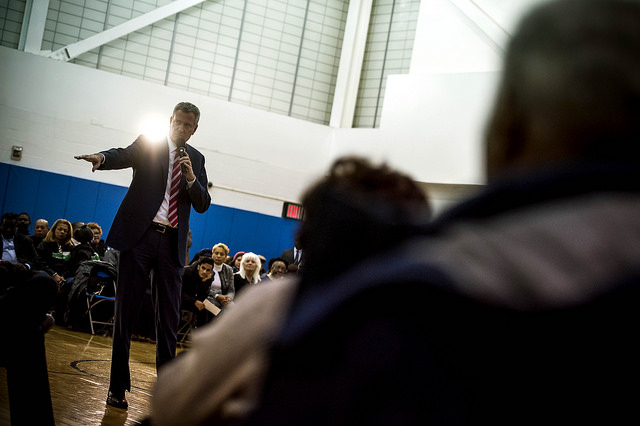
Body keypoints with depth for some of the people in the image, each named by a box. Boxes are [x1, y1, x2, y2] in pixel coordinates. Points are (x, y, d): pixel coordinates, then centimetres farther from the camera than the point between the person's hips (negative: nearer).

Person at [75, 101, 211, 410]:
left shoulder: (196, 159, 14)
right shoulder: (148, 143, 5)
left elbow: (203, 205, 9)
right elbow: (124, 156, -16)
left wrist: (191, 178, -9)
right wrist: (102, 158, -38)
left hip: (172, 242, 3)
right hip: (140, 234, -3)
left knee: (169, 317, 4)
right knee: (126, 311, 0)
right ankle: (118, 387, 7)